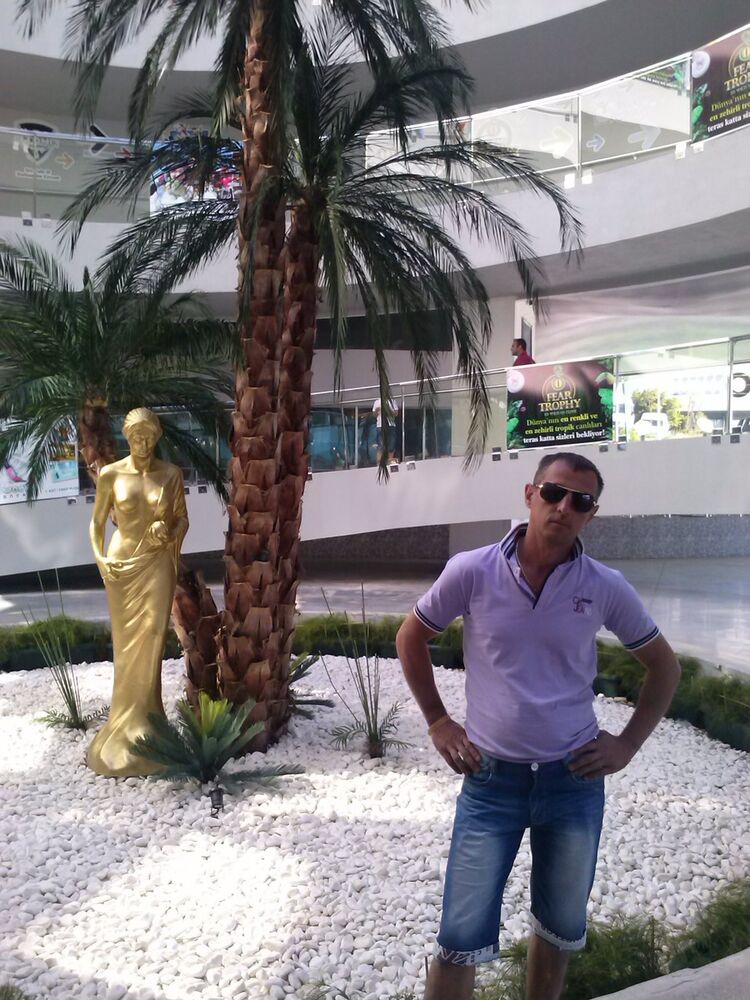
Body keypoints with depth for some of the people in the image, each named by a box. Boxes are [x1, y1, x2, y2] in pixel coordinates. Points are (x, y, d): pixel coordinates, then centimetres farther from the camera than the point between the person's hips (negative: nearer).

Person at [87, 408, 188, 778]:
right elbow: (97, 523, 4)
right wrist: (100, 560, -8)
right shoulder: (110, 474, -2)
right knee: (127, 645, 7)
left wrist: (168, 533, -12)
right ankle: (129, 723, 21)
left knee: (150, 643, -4)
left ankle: (135, 723, 8)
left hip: (158, 564, 0)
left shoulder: (171, 474, 0)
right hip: (123, 565, 0)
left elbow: (182, 519, 8)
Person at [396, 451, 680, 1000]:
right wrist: (438, 722, 2)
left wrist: (628, 744, 2)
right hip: (490, 779, -2)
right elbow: (411, 638, 5)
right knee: (463, 939, 2)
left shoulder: (606, 587, -7)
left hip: (575, 781, 2)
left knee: (561, 929, 20)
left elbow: (664, 665, 9)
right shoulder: (472, 571, -11)